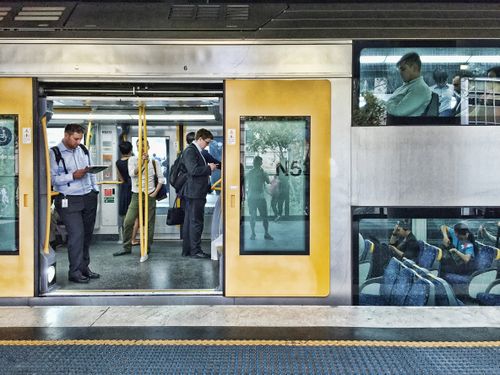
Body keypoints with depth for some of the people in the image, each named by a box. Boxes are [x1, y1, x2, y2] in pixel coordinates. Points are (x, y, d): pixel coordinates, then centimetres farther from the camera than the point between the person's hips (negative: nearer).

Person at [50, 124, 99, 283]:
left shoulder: (83, 150, 13)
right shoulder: (54, 153, -5)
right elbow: (52, 178, -12)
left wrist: (95, 189, 12)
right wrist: (73, 176, -18)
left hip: (89, 198, 6)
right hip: (69, 200, -6)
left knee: (87, 234, 10)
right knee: (77, 234, -9)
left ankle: (84, 267, 23)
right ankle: (74, 272, 3)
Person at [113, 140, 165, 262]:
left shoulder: (154, 162, 4)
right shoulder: (132, 160, 3)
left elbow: (161, 179, 5)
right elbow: (132, 173, -14)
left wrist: (155, 192, -5)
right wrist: (142, 163, -27)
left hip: (149, 195, 0)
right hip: (136, 195, 1)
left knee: (149, 223, 2)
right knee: (128, 222, -4)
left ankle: (146, 250, 12)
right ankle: (127, 247, 12)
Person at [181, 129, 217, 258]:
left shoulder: (197, 151, 18)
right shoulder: (190, 151, -13)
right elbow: (193, 170, -23)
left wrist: (210, 166, 14)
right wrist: (209, 168, -13)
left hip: (197, 192, 11)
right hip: (194, 192, -11)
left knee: (189, 222, 12)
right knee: (196, 222, -5)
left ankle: (187, 250, 19)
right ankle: (195, 250, 2)